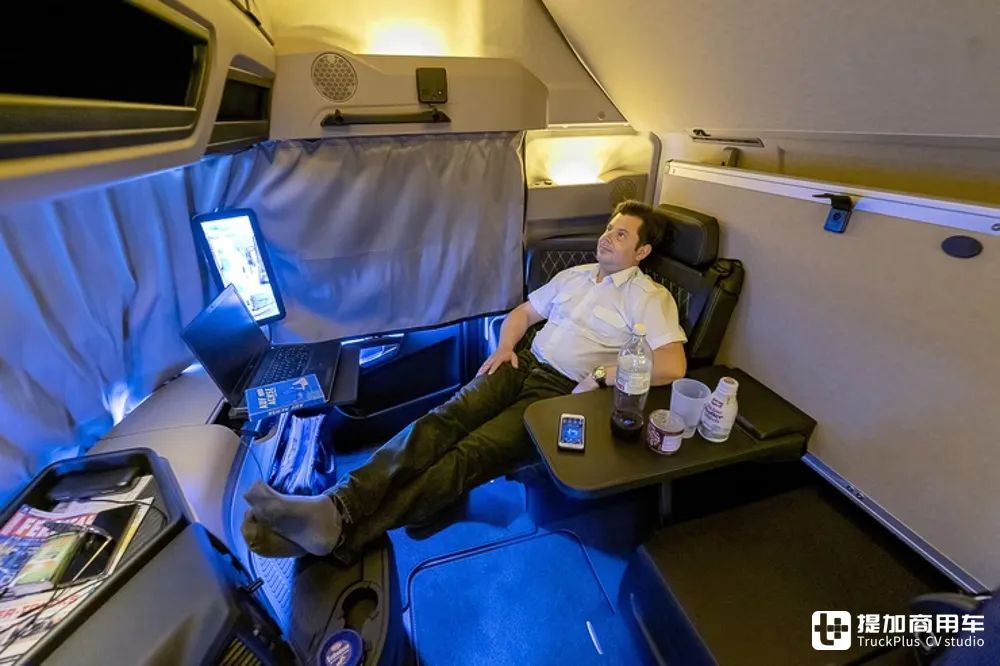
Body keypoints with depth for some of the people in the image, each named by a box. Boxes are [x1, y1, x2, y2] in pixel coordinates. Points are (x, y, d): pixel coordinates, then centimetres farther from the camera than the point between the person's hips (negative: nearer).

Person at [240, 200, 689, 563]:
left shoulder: (649, 298, 1)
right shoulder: (575, 275, 20)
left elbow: (673, 366, -13)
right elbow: (523, 311, 23)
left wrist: (603, 375, -16)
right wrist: (504, 347, 4)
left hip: (563, 393, -5)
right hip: (523, 367, 6)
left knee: (471, 453, -26)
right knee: (441, 422, -21)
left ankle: (344, 533, -33)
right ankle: (338, 507, -30)